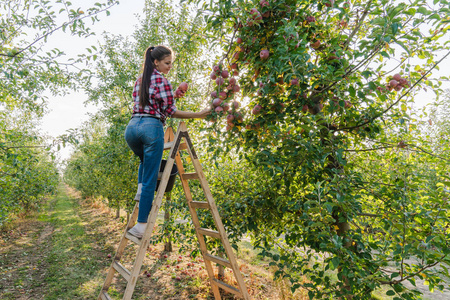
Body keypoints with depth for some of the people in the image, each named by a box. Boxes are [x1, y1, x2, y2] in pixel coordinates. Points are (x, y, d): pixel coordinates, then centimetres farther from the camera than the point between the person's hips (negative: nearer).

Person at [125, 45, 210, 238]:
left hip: (132, 126, 7)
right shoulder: (161, 80, -2)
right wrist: (198, 115, -4)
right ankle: (141, 225, 1)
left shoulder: (139, 79, 20)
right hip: (152, 128, -7)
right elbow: (170, 111, -5)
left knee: (145, 161, 36)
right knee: (150, 179, -2)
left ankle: (140, 190, 15)